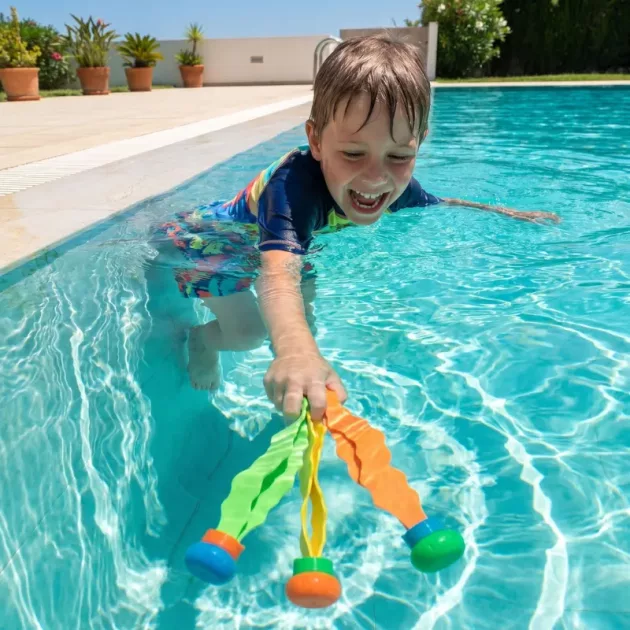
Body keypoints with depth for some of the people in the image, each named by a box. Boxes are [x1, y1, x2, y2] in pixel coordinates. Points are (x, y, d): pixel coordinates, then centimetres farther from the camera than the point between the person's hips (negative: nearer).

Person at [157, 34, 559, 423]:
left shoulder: (395, 184, -23)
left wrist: (506, 212, 3)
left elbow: (439, 205, 2)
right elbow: (277, 274, -63)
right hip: (216, 239, -6)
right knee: (247, 333, -15)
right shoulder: (295, 184, -46)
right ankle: (201, 339, 19)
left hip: (295, 241, 6)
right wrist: (296, 350, -82)